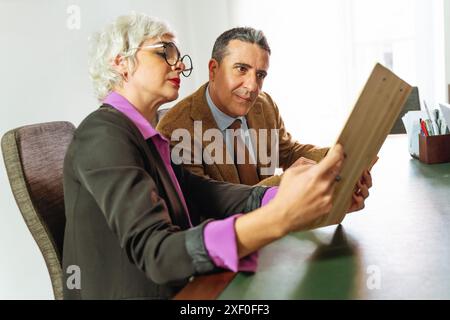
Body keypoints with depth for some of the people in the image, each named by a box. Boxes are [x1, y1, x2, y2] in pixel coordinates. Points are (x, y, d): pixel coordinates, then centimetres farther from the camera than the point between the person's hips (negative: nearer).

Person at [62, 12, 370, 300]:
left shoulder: (143, 136, 10)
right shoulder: (103, 135, -17)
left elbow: (209, 195, -3)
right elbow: (156, 253, -27)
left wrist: (314, 196, -15)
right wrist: (278, 217, -38)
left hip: (175, 291, 7)